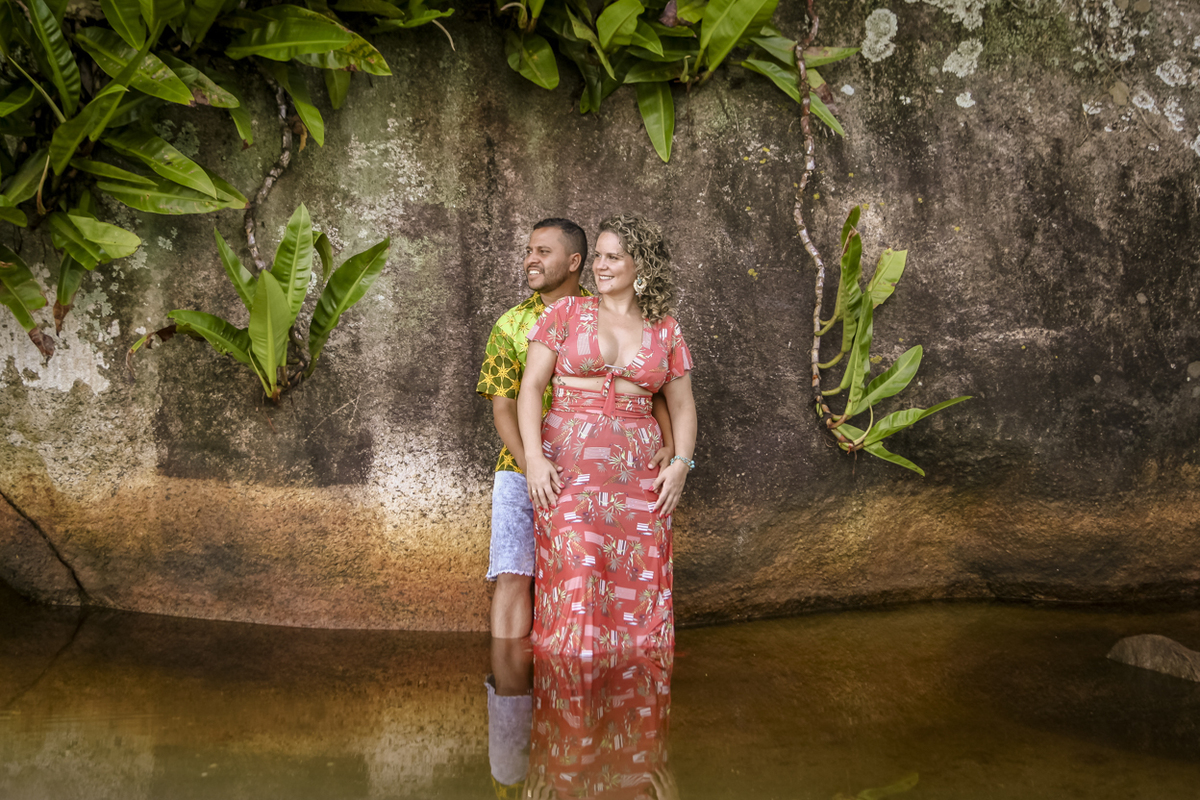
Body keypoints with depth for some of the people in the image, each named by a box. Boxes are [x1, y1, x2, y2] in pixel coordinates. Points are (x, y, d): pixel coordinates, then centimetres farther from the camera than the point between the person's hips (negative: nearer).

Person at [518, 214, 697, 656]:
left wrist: (681, 463, -1)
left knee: (638, 586, -3)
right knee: (575, 582, -13)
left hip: (638, 472, 2)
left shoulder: (666, 331, 11)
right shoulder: (567, 313, 7)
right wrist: (534, 456, -11)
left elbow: (682, 405, 16)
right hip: (569, 466, -2)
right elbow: (531, 386, 2)